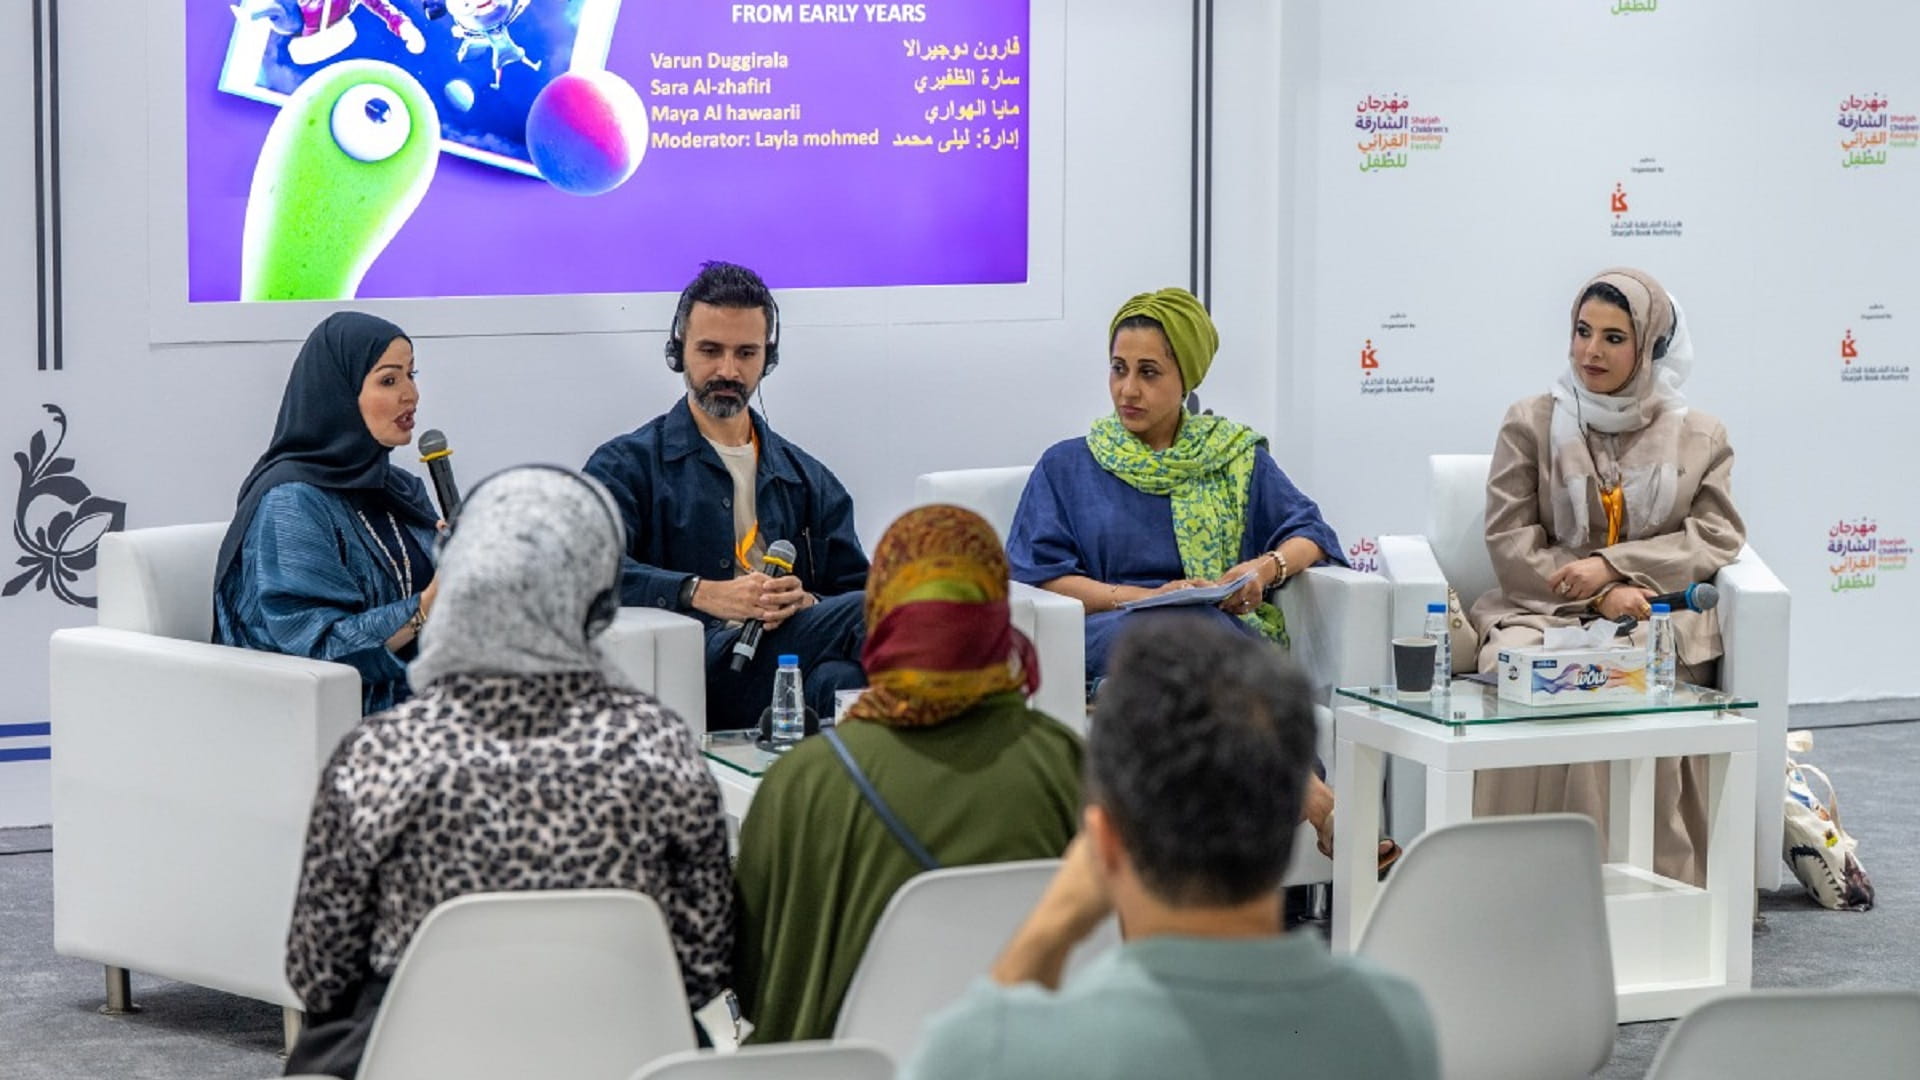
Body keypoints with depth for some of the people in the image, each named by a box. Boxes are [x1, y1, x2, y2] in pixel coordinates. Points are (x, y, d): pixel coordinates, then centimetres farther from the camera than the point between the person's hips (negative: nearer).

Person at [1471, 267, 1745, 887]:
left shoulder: (1700, 438, 13)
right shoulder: (1530, 425, 11)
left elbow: (1716, 538, 3)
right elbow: (1510, 541, 3)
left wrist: (1611, 566, -10)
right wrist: (1599, 597, -11)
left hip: (1657, 616, 0)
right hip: (1544, 612, 0)